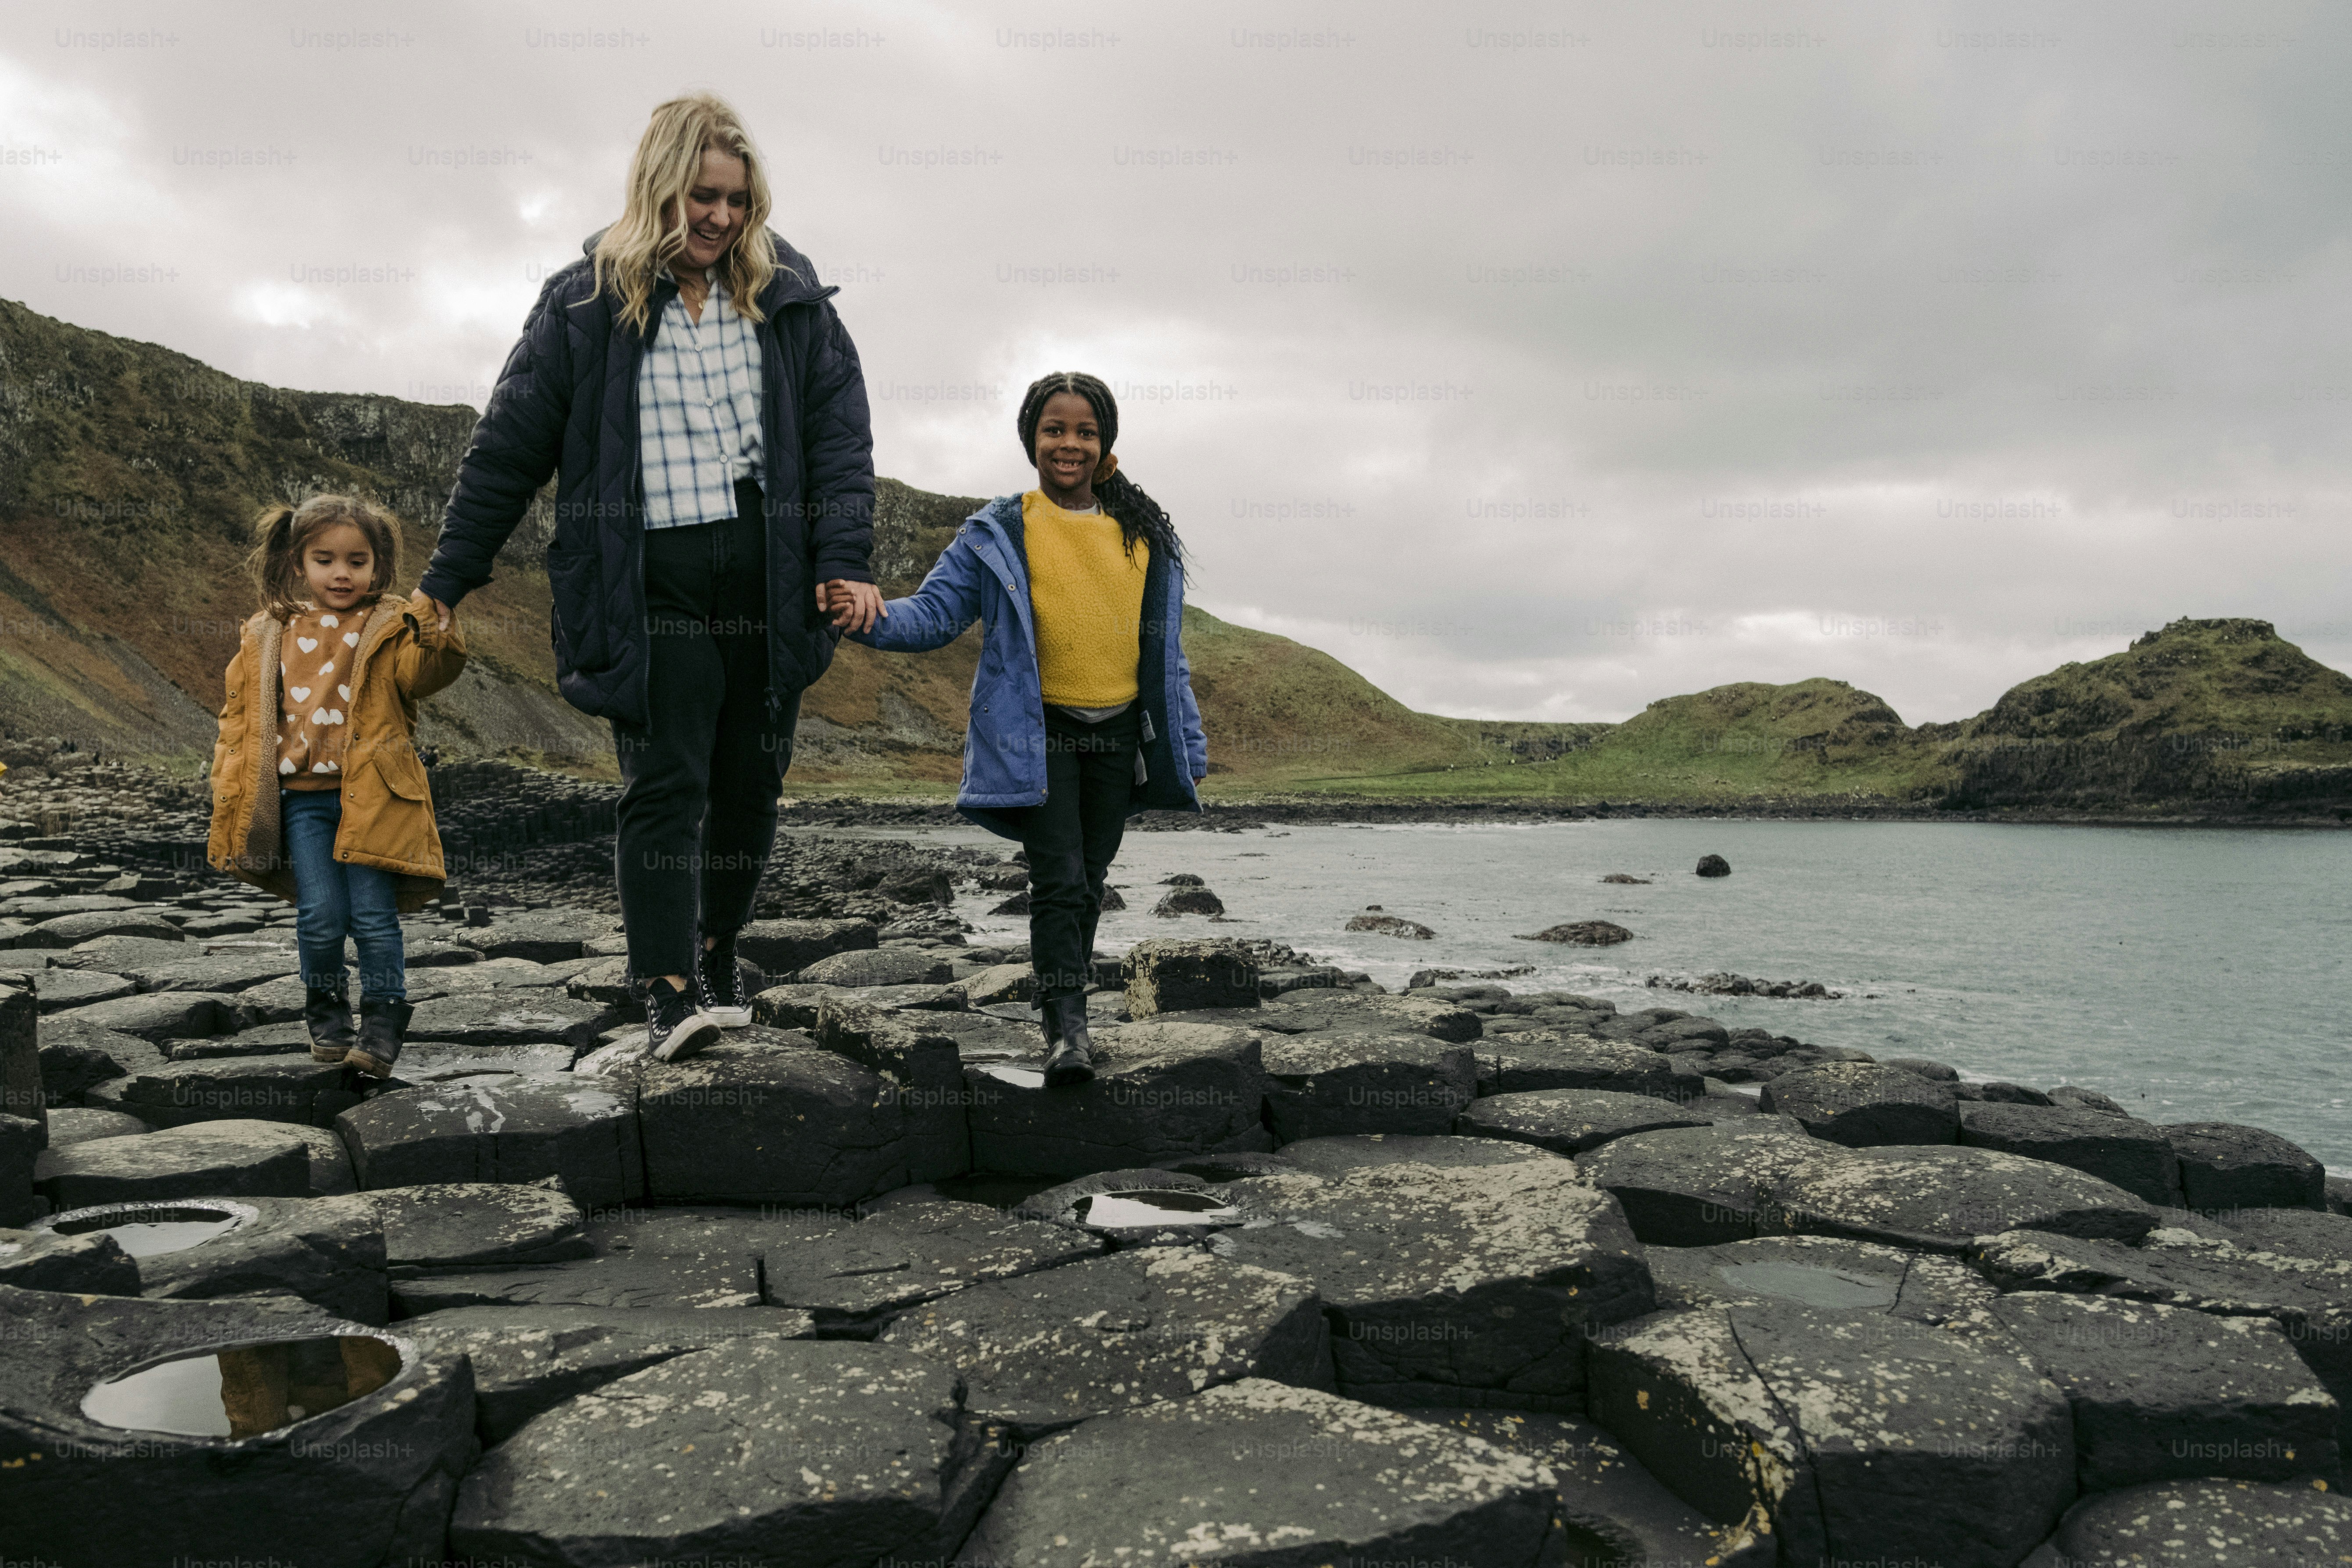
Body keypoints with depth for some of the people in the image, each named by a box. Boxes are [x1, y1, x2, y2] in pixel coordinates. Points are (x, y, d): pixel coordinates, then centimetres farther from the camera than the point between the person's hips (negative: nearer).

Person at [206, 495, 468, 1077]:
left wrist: (434, 633, -35)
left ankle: (382, 1027, 10)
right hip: (301, 796, 2)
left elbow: (423, 674, -15)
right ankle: (327, 1017, 23)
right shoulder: (268, 636, 11)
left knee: (373, 916, -3)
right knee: (320, 917, 0)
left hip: (372, 794, -2)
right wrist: (231, 797, 10)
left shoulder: (389, 629, 3)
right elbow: (239, 717, 15)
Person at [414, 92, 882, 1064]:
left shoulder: (788, 297, 9)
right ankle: (670, 992, -8)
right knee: (666, 783, -9)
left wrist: (845, 564, -6)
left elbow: (840, 437, 6)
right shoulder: (587, 302, 4)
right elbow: (508, 449, 7)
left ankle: (718, 950, 26)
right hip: (650, 586, -2)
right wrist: (446, 582, 9)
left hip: (767, 577, 3)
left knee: (750, 783, 8)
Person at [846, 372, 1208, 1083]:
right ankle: (1065, 1026, -7)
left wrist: (1189, 750, 10)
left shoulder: (1144, 536, 7)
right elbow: (935, 610, -4)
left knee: (1089, 881, 14)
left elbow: (1166, 649, 11)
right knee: (1058, 878, -11)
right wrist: (876, 619, -26)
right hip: (1037, 735, -3)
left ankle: (1066, 1002, 30)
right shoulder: (998, 534, -2)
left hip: (1120, 734, 4)